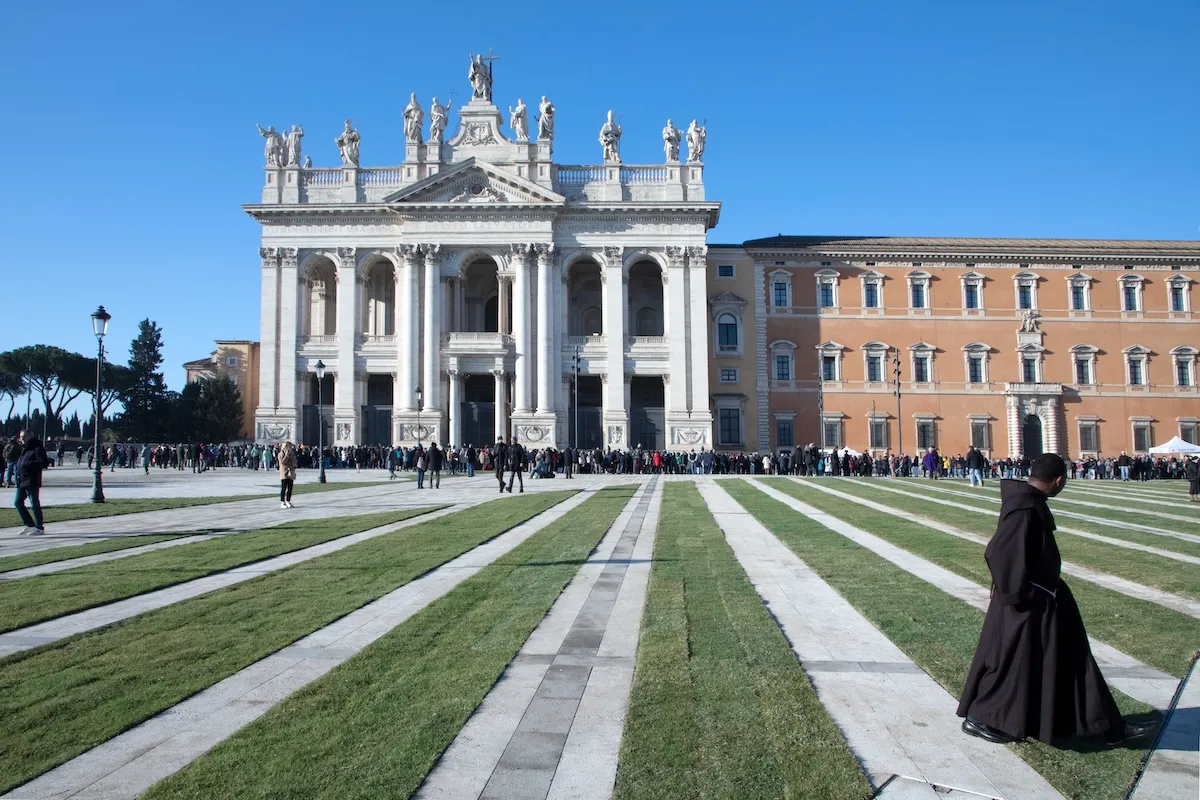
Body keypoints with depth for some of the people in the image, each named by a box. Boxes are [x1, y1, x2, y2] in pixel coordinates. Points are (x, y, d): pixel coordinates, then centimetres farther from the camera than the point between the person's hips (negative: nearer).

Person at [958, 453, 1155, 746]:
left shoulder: (1029, 499, 4)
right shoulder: (1024, 508, -26)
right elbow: (1000, 553, -31)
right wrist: (1018, 593, -22)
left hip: (1045, 597, 11)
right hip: (1028, 602, -11)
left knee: (1070, 658, 19)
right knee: (1010, 660, 3)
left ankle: (1108, 725, 33)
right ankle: (978, 718, 19)